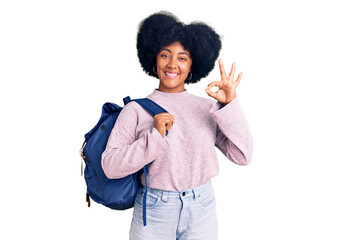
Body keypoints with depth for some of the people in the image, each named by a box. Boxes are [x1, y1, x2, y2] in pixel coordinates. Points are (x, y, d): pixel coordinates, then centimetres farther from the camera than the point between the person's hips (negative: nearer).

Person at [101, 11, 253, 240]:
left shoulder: (207, 107, 0)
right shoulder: (136, 110, -5)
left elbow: (242, 155, -6)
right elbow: (110, 166, -12)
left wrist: (230, 106, -13)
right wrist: (154, 137, -21)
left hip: (203, 212, 2)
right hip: (154, 213, -2)